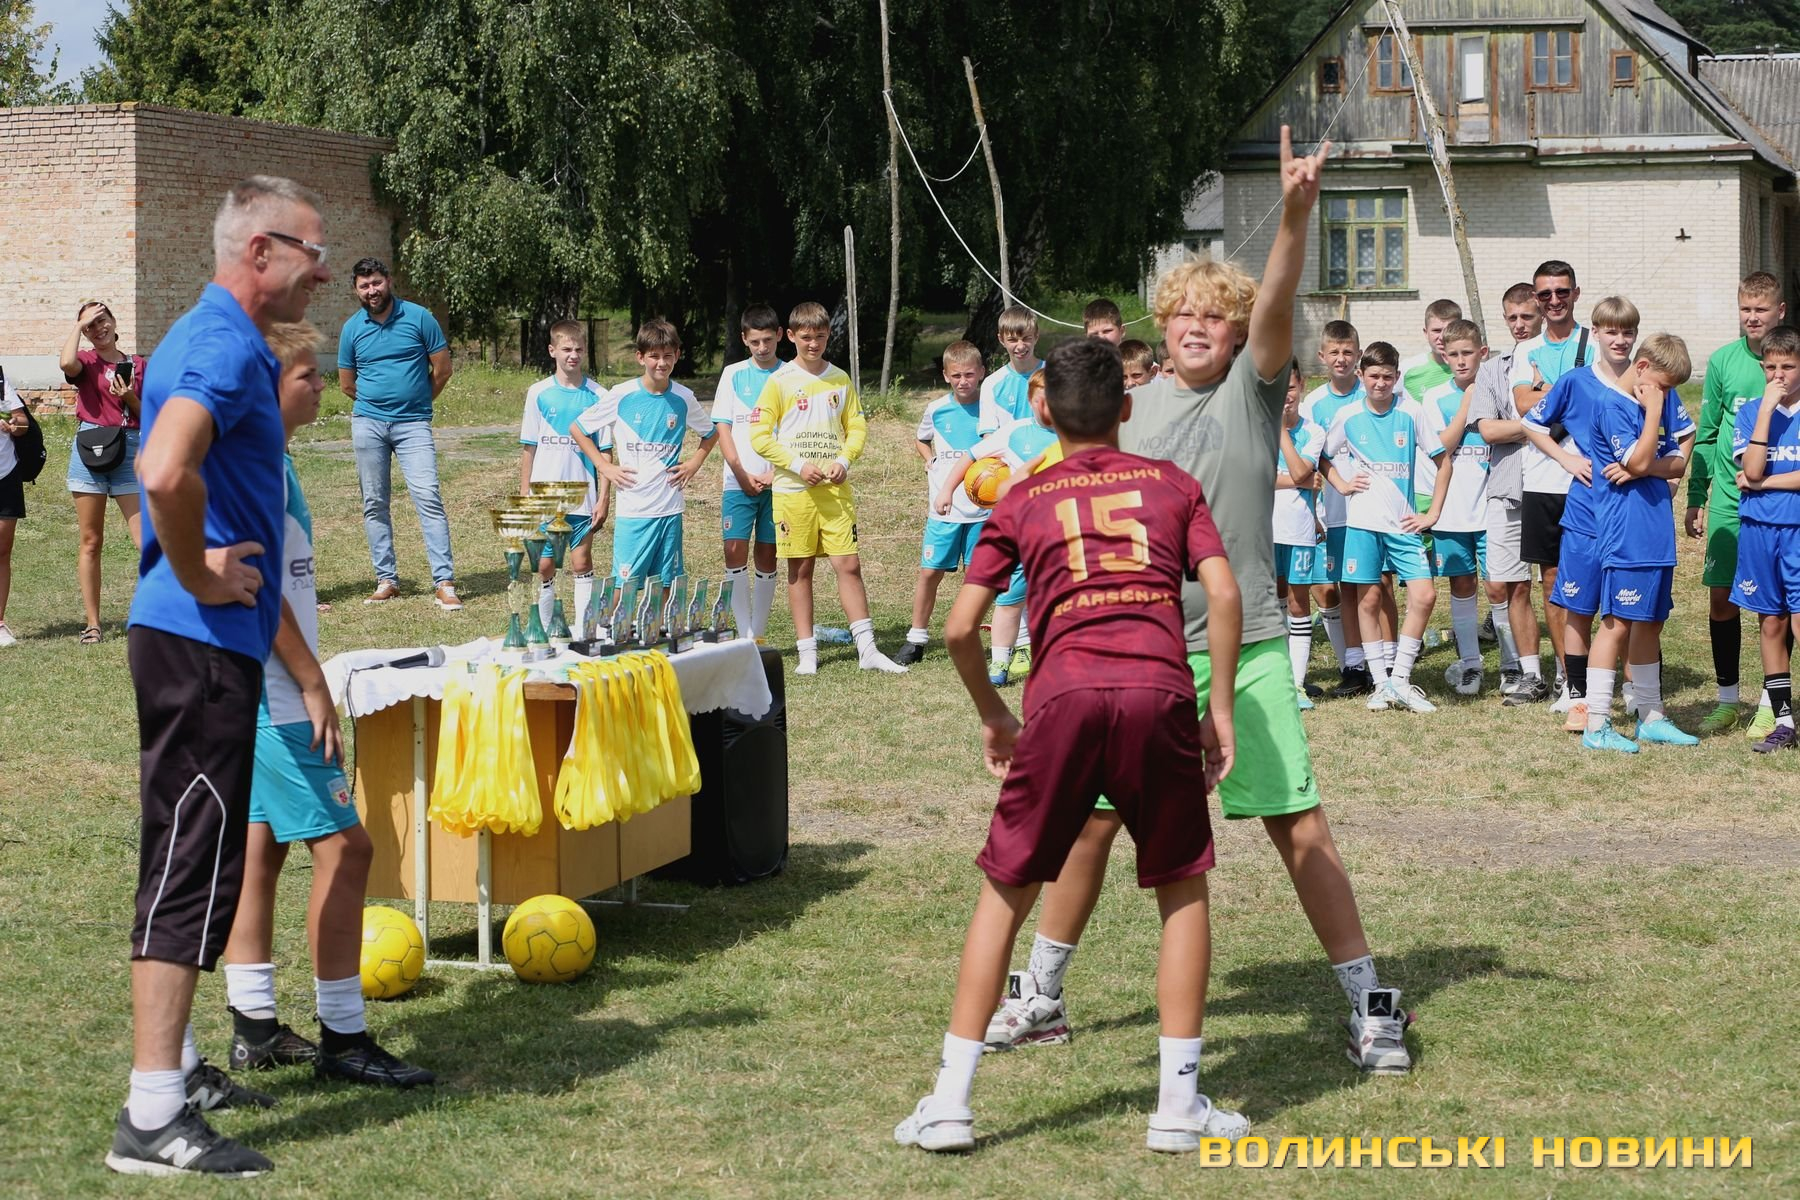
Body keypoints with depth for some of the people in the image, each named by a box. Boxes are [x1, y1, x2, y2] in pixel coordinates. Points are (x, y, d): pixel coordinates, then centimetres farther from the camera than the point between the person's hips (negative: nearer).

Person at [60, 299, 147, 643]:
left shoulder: (137, 365, 13)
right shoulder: (87, 361, 5)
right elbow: (67, 363, -21)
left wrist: (129, 398, -6)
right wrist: (78, 326, -7)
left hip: (130, 449, 1)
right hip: (90, 448, -1)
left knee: (147, 540, -7)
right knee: (91, 542, 3)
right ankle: (92, 623, 9)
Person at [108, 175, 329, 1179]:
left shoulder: (224, 342, 16)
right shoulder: (225, 348, -18)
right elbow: (165, 473, -36)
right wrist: (201, 576, -21)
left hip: (209, 644, 11)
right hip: (202, 643, -11)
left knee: (198, 861, 18)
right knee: (191, 869, -9)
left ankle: (177, 1065, 29)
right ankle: (152, 1119, -7)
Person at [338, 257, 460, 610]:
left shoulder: (418, 318, -2)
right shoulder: (352, 329, 6)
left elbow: (442, 369, 4)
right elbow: (347, 384, 17)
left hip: (413, 424, -3)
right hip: (368, 423, 3)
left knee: (428, 498, -12)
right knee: (374, 504, 4)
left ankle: (444, 582, -14)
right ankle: (386, 579, 11)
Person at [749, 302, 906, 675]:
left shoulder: (840, 380, 8)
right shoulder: (780, 382, -1)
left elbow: (857, 427, 11)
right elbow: (760, 436, -4)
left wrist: (844, 460, -8)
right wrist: (798, 465, -14)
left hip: (835, 489, 2)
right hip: (793, 489, -2)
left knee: (849, 564, -2)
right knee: (800, 569, 4)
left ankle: (867, 650, 2)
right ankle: (806, 652, 10)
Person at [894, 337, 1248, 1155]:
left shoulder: (1022, 501, 19)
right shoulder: (1171, 484, 20)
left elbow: (960, 628, 12)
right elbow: (1223, 593, 6)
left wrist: (991, 715, 27)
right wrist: (1221, 708, 12)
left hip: (1064, 696, 0)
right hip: (1161, 694, 0)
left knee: (1006, 890, 13)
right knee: (1183, 887, 18)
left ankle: (950, 1102, 9)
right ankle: (1179, 1102, 13)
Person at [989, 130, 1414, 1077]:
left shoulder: (1252, 390, -2)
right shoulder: (1129, 407, 7)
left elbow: (1275, 302, -21)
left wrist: (1295, 213, -37)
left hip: (1244, 651, -3)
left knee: (1300, 829, -4)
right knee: (1091, 820, 7)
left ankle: (1369, 1004, 7)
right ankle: (1040, 996, 23)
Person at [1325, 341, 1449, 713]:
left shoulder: (1413, 414, -1)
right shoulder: (1348, 417, 2)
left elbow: (1444, 462, 5)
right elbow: (1324, 458, 17)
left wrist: (1433, 514, 0)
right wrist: (1342, 484, -1)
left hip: (1405, 524, 0)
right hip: (1363, 523, 0)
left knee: (1424, 595, -10)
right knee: (1369, 600, 2)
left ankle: (1400, 679, 0)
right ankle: (1381, 683, 12)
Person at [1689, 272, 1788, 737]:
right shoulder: (1723, 361, 4)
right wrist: (1695, 497, 9)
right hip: (1729, 499, 2)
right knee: (1721, 598, 4)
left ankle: (1770, 703, 12)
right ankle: (1728, 699, 17)